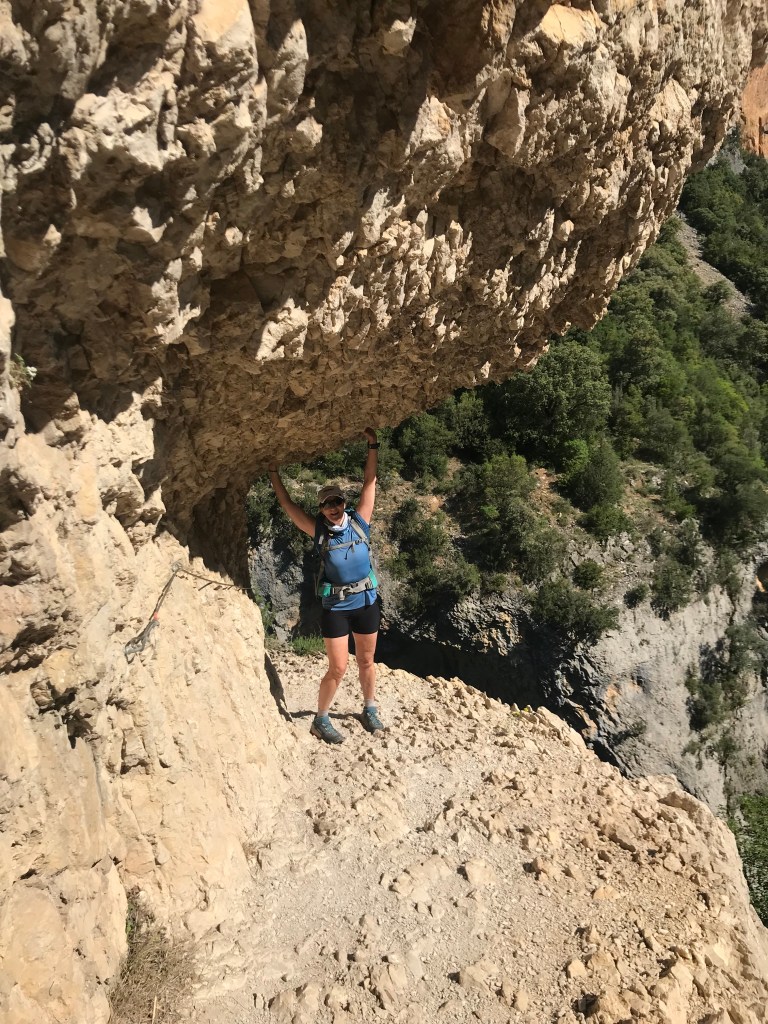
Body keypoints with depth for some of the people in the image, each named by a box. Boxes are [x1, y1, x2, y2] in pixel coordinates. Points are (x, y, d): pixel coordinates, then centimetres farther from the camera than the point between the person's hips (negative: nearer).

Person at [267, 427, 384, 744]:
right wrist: (274, 472, -4)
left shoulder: (359, 521, -3)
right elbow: (287, 505, -4)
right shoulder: (319, 530, -6)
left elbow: (369, 482, -2)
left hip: (367, 601, 2)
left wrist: (372, 446, -6)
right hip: (336, 607, -2)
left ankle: (370, 710, 34)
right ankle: (320, 720, 16)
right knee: (338, 668, -2)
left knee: (366, 661, 16)